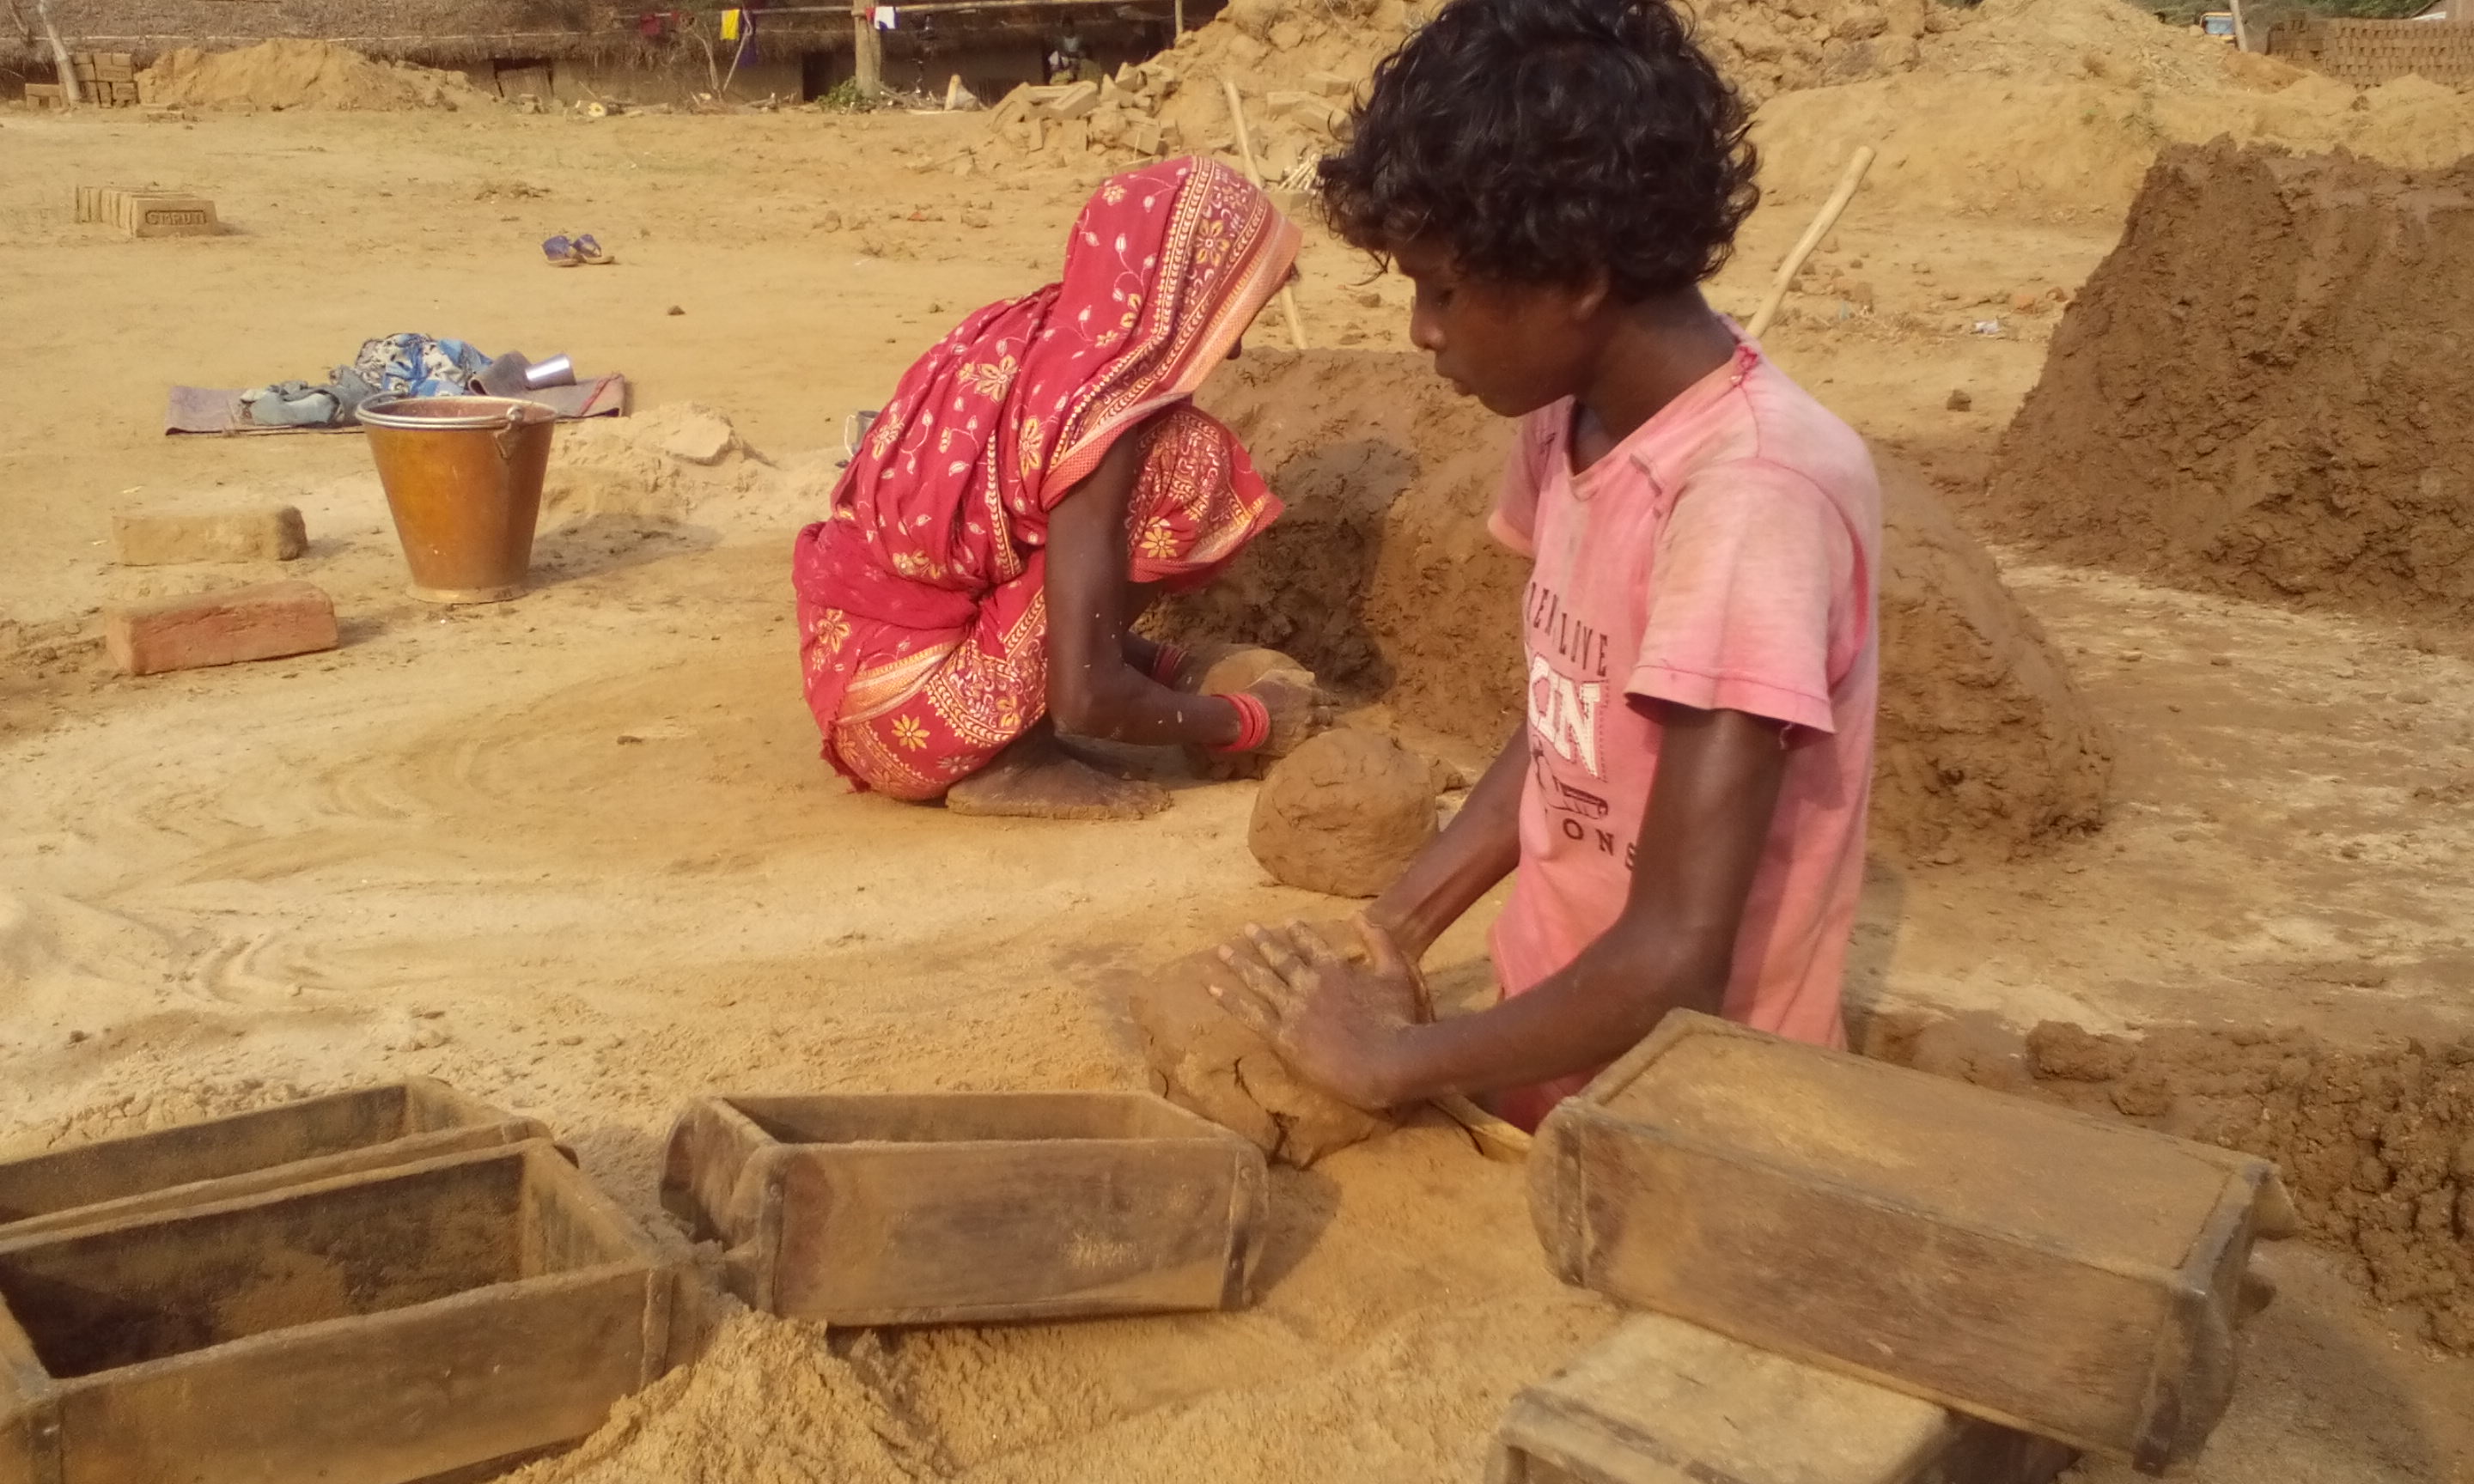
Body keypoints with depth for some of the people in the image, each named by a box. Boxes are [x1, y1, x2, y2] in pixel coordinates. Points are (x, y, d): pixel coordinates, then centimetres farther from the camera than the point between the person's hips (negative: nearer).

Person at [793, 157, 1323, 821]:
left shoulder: (1024, 336, 3)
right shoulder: (1099, 421, -21)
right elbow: (1086, 697, -23)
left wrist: (1171, 667, 14)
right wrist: (1250, 719, -7)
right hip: (919, 715, -8)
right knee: (1184, 465, -11)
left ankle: (1003, 748, 10)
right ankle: (1012, 762, -7)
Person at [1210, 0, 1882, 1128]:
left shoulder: (1752, 495, -27)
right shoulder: (1569, 425, -1)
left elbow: (1672, 964, -29)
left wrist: (1396, 1059, -18)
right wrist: (1389, 933, 0)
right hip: (1547, 1063, 7)